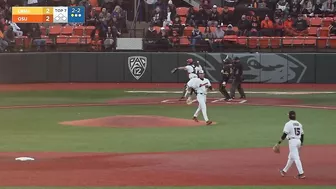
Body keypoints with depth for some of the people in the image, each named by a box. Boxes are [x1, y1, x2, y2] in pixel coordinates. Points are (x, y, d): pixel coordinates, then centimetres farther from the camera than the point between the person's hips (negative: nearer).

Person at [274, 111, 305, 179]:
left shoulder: (288, 124, -9)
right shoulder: (299, 124, 12)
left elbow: (284, 134, -15)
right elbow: (302, 134, 15)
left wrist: (278, 143, -12)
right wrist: (301, 143, 26)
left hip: (292, 141, -8)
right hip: (299, 141, 8)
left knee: (296, 157, -9)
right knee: (291, 157, 19)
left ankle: (301, 173, -16)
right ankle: (284, 171, 32)